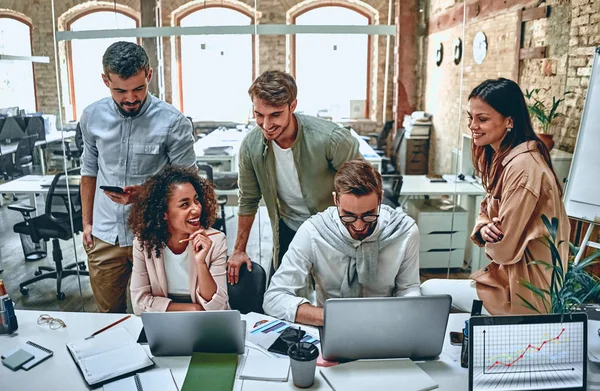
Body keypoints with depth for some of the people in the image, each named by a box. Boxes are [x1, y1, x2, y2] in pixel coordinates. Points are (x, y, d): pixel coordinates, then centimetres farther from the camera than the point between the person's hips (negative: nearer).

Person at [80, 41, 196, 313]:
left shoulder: (173, 122, -14)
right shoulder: (92, 117, 0)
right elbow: (89, 171, 12)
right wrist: (87, 222, 13)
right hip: (104, 237, 4)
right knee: (108, 315, 18)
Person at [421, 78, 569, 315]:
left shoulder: (522, 167, -25)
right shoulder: (502, 157, 5)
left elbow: (504, 250, -22)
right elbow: (488, 213, 11)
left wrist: (490, 238, -1)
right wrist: (484, 229, -10)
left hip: (527, 291, -8)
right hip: (513, 274, 8)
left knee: (428, 291, -2)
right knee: (432, 288, 11)